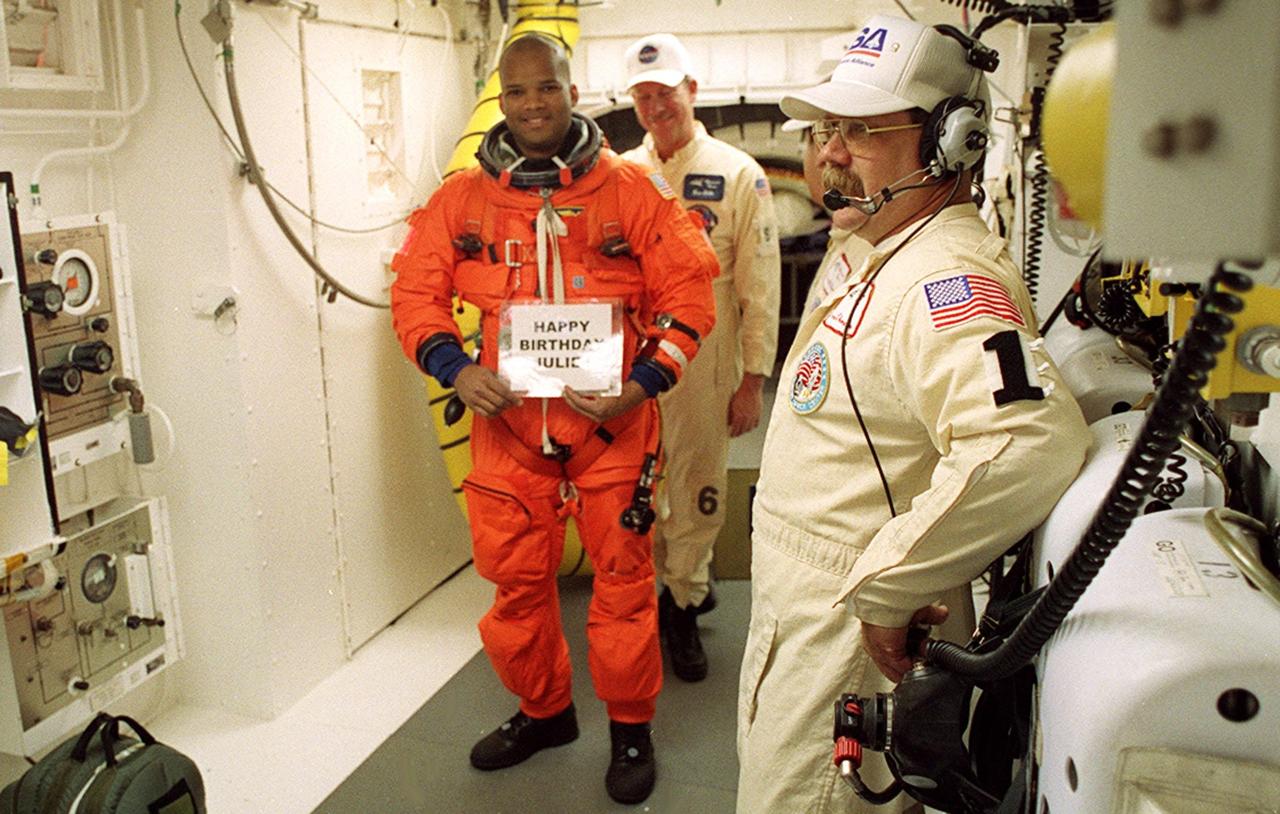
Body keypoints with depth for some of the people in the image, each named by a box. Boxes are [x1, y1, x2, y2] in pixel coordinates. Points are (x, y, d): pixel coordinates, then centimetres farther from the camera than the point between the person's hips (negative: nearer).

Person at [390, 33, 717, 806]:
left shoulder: (633, 189, -3)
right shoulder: (462, 198, 3)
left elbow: (687, 291, -3)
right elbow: (416, 292, 6)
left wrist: (643, 383, -14)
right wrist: (455, 367, -12)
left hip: (611, 424, -2)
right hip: (507, 425, 3)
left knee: (623, 579, 7)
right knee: (515, 578, 14)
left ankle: (631, 727, 30)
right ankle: (543, 711, 39)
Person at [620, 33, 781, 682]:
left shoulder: (738, 174, -2)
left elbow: (760, 287, -2)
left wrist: (753, 379, -6)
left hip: (704, 367, -3)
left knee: (697, 491, 6)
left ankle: (683, 606, 24)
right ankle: (688, 583, 34)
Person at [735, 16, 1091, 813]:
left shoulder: (948, 276, -25)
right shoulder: (892, 260, 11)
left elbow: (1031, 444, -42)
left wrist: (883, 591, -31)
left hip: (853, 639, -10)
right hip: (803, 625, 10)